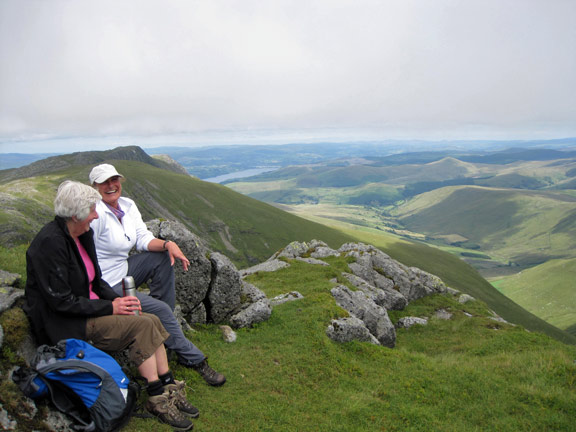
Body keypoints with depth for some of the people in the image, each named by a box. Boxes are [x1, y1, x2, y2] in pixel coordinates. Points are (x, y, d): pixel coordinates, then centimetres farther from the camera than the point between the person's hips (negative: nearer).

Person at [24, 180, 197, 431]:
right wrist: (110, 307, -18)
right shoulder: (50, 243, -22)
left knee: (152, 321, -9)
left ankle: (168, 389, -3)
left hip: (88, 309, 8)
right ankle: (157, 400, -9)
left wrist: (116, 299, -3)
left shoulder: (83, 234, 5)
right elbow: (61, 301, -23)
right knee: (141, 325, -20)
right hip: (65, 325, -8)